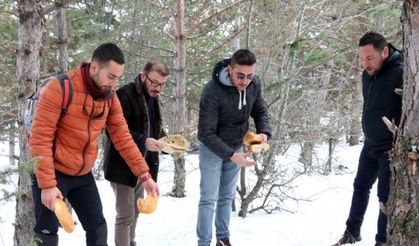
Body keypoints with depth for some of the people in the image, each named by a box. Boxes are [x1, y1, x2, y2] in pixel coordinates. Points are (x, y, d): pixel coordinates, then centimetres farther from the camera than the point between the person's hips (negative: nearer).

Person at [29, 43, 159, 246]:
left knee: (98, 228, 10)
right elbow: (40, 139, -21)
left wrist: (144, 174, -1)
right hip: (54, 172, -6)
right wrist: (47, 184, -24)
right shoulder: (59, 89, -22)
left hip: (83, 174, 6)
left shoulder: (110, 96, -2)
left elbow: (122, 137, 3)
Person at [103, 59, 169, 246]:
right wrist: (143, 141, -34)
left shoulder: (152, 98, 10)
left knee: (134, 213, 19)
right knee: (125, 216, -5)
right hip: (123, 165, -8)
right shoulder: (124, 95, -18)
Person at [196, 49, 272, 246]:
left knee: (227, 196, 15)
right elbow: (205, 133, -31)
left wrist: (264, 133, -18)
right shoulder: (212, 92, -32)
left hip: (236, 147, 5)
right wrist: (230, 155, -39)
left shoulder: (254, 84, -15)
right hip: (212, 148, -5)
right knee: (209, 198, -3)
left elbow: (260, 112, 2)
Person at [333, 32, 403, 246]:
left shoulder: (400, 74, -23)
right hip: (370, 145, 8)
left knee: (385, 194, -2)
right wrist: (370, 135, 17)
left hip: (391, 148, -8)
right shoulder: (368, 73, 2)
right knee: (360, 187, 16)